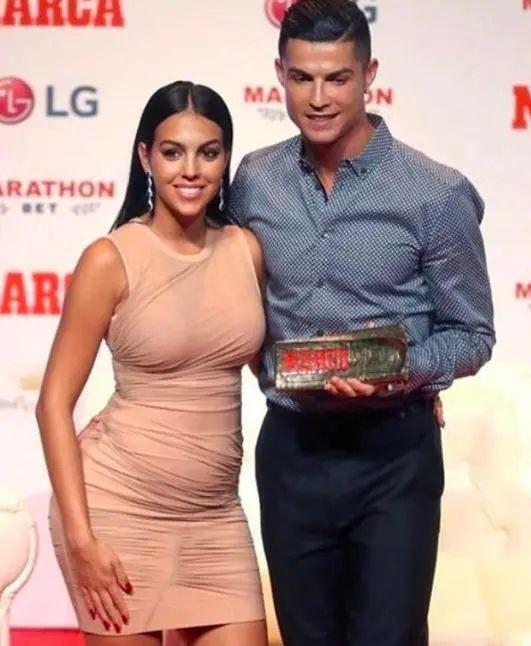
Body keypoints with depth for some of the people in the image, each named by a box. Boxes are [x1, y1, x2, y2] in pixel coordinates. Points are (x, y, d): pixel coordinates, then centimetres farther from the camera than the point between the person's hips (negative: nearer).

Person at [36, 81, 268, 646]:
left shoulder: (246, 249, 4)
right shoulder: (111, 259, -9)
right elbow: (54, 403, -8)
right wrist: (80, 536, -14)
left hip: (214, 515, 4)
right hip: (119, 505, -4)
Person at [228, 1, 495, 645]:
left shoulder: (437, 194, -9)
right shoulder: (254, 182, 2)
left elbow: (470, 334, -2)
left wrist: (401, 370, -20)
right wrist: (266, 365, -1)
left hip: (393, 452, -4)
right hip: (291, 446, 4)